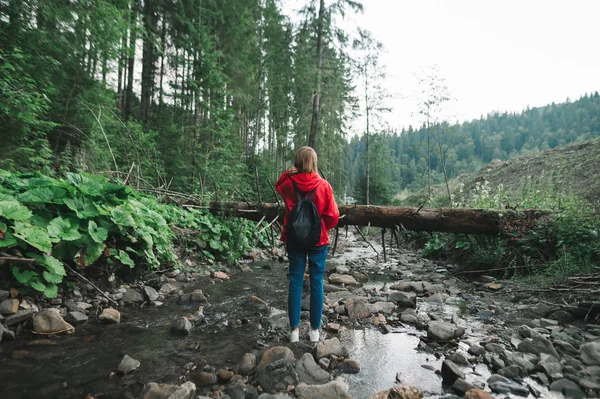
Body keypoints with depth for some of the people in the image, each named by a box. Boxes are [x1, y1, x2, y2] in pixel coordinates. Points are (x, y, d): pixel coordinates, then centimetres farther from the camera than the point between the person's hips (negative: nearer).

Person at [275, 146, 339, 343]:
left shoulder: (289, 184, -6)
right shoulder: (324, 185, -10)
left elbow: (277, 186, 20)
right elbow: (333, 216, -8)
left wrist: (287, 173, 1)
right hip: (318, 240, -1)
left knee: (295, 282, 9)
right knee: (316, 283, 8)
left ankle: (294, 329, 15)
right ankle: (315, 330, 16)